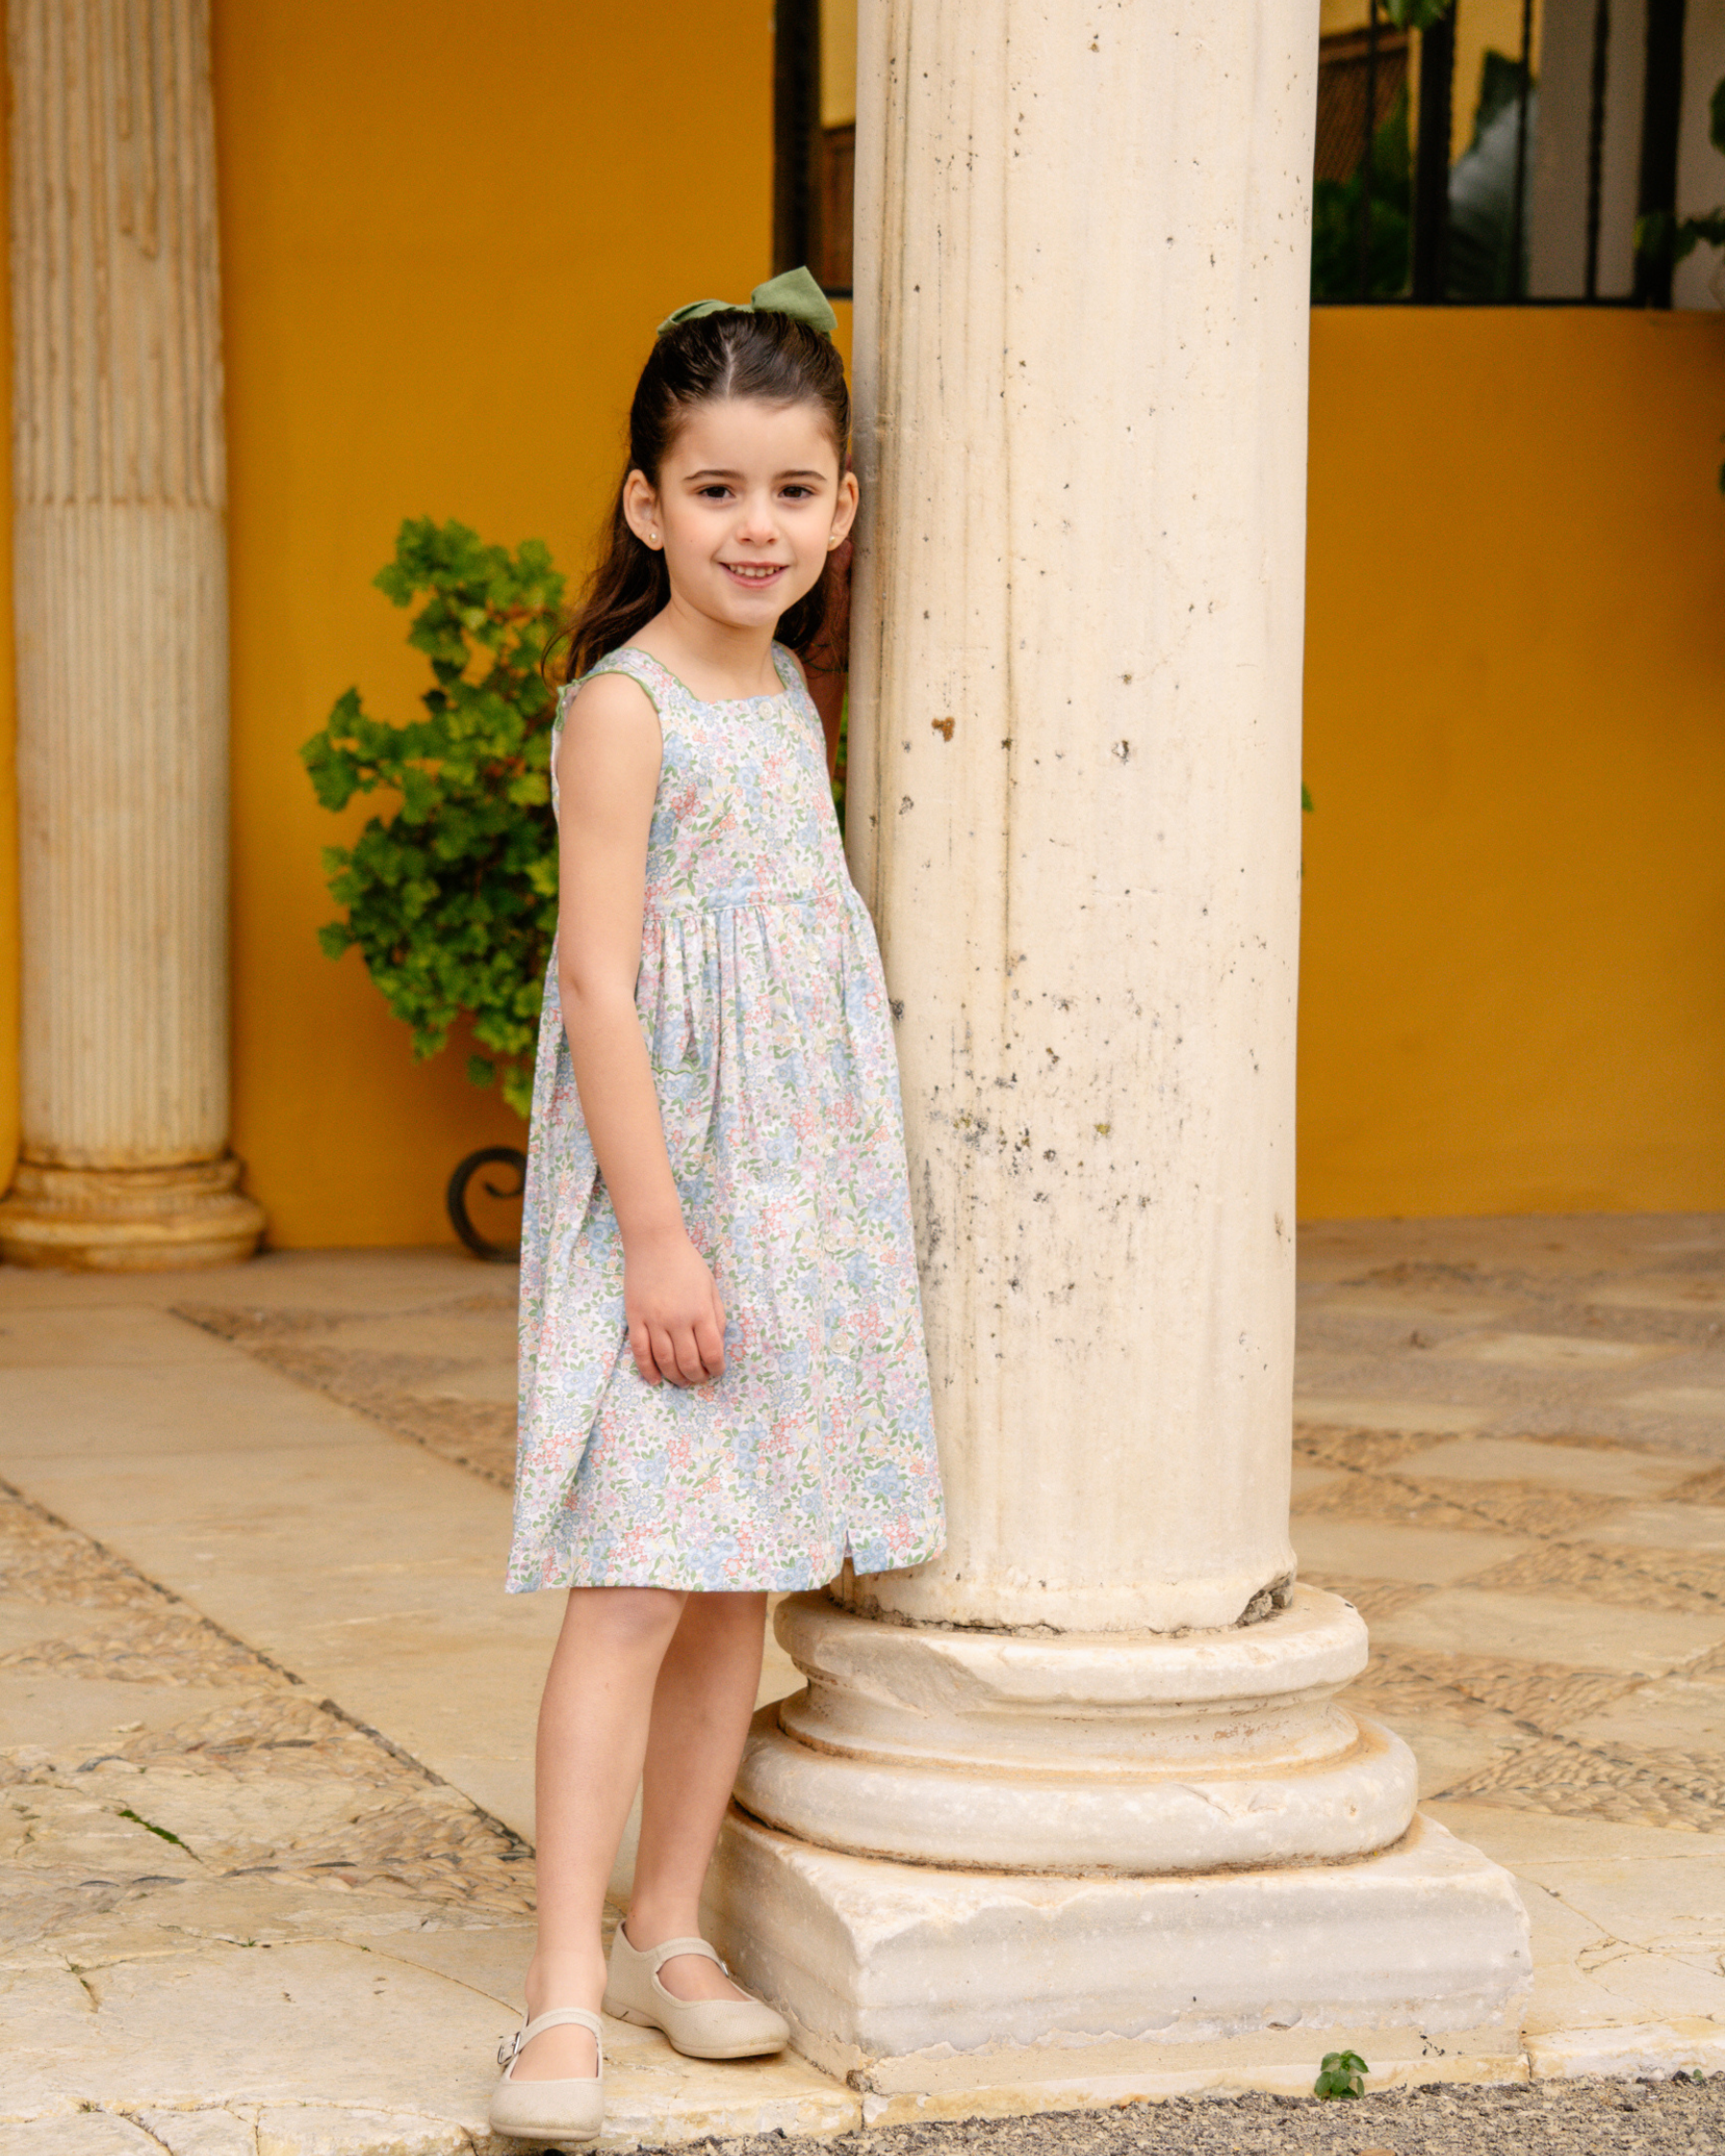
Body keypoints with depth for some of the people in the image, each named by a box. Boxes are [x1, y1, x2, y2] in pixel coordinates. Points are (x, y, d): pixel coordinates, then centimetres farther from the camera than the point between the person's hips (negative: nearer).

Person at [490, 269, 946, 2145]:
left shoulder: (791, 697, 12)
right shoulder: (623, 707, -11)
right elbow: (599, 983, -16)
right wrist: (658, 1231, -20)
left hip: (802, 1189, 7)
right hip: (659, 1186, -7)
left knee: (743, 1580, 10)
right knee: (639, 1581, -10)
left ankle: (669, 1929, 21)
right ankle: (565, 1991, -8)